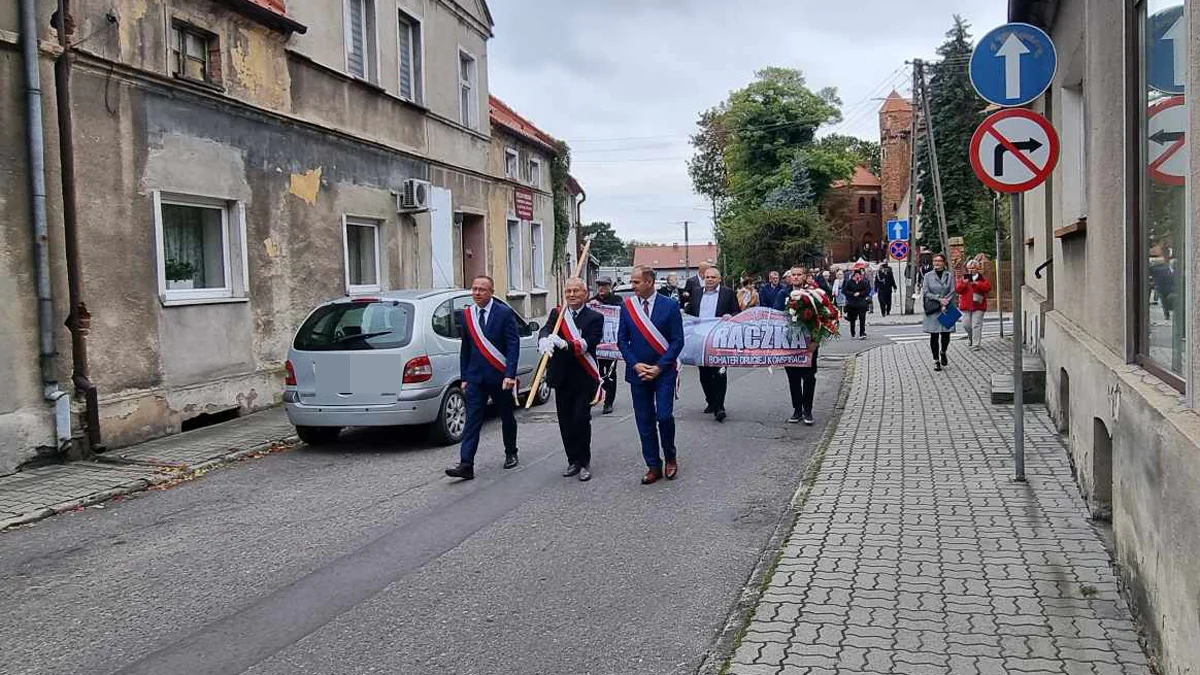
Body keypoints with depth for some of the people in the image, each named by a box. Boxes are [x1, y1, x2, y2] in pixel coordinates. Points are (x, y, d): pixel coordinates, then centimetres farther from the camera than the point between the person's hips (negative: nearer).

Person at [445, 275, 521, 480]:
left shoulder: (505, 313, -6)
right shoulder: (466, 315, 7)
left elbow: (513, 345, -10)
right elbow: (465, 348, 13)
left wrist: (510, 375, -18)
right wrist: (464, 377, 9)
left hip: (500, 376, -3)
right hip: (475, 377, 3)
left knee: (507, 418, 13)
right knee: (472, 420, -5)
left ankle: (511, 454, 32)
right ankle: (466, 465, -10)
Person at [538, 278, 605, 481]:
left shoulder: (595, 317, -2)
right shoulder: (556, 314, 8)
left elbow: (589, 344, -16)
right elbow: (545, 330, -11)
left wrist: (564, 344, -33)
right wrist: (544, 341, -36)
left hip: (584, 378, -4)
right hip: (562, 378, 4)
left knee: (581, 419, -9)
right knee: (565, 421, 9)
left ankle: (585, 462, 7)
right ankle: (573, 461, 23)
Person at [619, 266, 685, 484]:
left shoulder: (670, 306, -4)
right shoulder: (627, 306, 4)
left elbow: (677, 341, -5)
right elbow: (622, 339, 6)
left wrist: (659, 367, -12)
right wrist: (635, 364, -7)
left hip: (664, 372, -3)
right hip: (638, 372, 3)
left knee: (664, 416, -10)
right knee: (645, 421, 5)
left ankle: (670, 458, 15)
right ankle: (653, 466, 16)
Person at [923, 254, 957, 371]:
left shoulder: (949, 275, 5)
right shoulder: (928, 276, 4)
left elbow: (952, 292, 1)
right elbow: (925, 292, -2)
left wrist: (944, 305, -11)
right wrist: (939, 299, -12)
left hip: (947, 309, 0)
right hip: (932, 310, 0)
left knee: (946, 334, 0)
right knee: (934, 335, 0)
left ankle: (943, 353, 30)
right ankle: (936, 361, 9)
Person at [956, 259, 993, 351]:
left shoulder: (982, 278, 6)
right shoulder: (963, 278, 11)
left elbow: (988, 287, -9)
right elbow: (957, 290, 1)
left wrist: (977, 284, -19)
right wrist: (963, 283, -16)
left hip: (978, 306, -2)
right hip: (966, 305, 2)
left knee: (976, 325, -7)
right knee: (966, 324, 3)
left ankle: (976, 345, -4)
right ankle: (970, 336, 34)